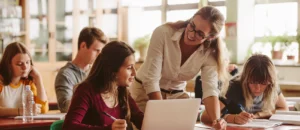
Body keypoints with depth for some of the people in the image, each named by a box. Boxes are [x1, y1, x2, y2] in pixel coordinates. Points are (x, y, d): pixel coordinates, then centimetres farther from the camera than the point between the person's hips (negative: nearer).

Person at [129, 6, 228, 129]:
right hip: (146, 90, -3)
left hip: (177, 94, 3)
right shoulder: (163, 33, -27)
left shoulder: (209, 52, -17)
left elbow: (210, 89, -25)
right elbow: (151, 79, -29)